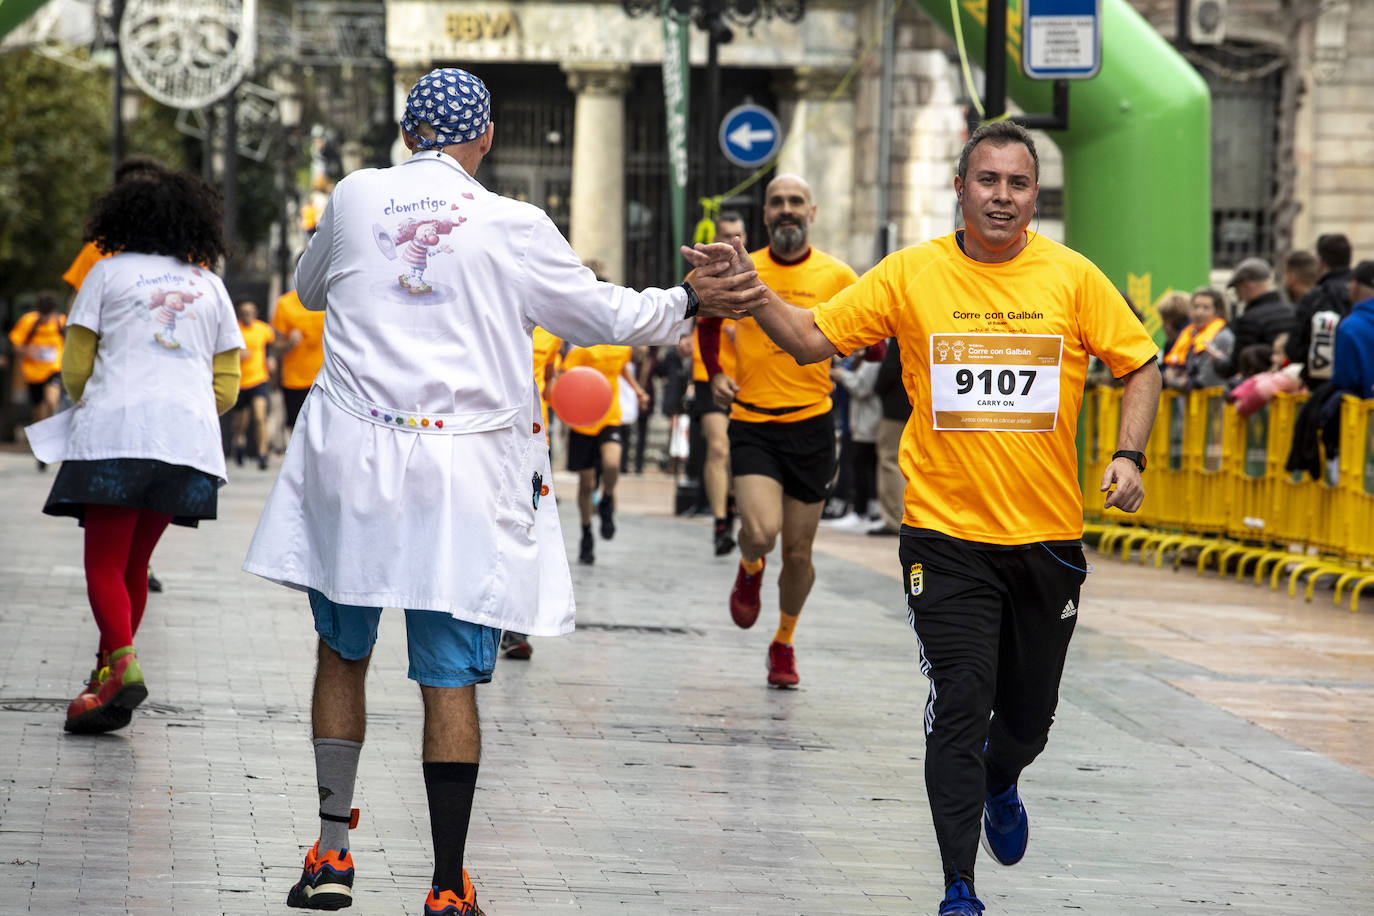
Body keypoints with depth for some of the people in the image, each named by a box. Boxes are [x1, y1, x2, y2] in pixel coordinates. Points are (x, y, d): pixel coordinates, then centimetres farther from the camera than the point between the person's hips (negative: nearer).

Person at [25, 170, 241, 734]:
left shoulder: (109, 272, 10)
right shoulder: (210, 287, 19)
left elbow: (75, 371, 7)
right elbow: (226, 388, 15)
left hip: (116, 433, -4)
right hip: (189, 435, 4)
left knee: (105, 564, -9)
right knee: (134, 564, 13)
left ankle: (123, 665, -31)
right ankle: (108, 676, 13)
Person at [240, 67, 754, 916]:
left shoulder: (355, 197, 3)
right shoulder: (514, 226, -5)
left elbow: (309, 288, 22)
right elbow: (603, 313, 7)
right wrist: (687, 302, 22)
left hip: (351, 461, 2)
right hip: (462, 473, -2)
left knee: (342, 653, 17)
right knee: (451, 679, 0)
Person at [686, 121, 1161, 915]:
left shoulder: (1073, 277, -1)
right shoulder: (912, 274, -2)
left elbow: (1140, 365, 5)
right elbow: (812, 338, 0)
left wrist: (1129, 456, -9)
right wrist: (752, 291, -17)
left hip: (1048, 534, 2)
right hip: (947, 532, -2)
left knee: (1027, 717, 14)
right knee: (960, 708, -10)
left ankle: (1000, 784, 50)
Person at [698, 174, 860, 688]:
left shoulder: (837, 277, 0)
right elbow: (709, 321, 19)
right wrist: (714, 374, 3)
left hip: (811, 424, 1)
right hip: (751, 423, -1)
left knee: (799, 552, 7)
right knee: (761, 532, -21)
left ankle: (784, 644, 31)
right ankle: (750, 569, 17)